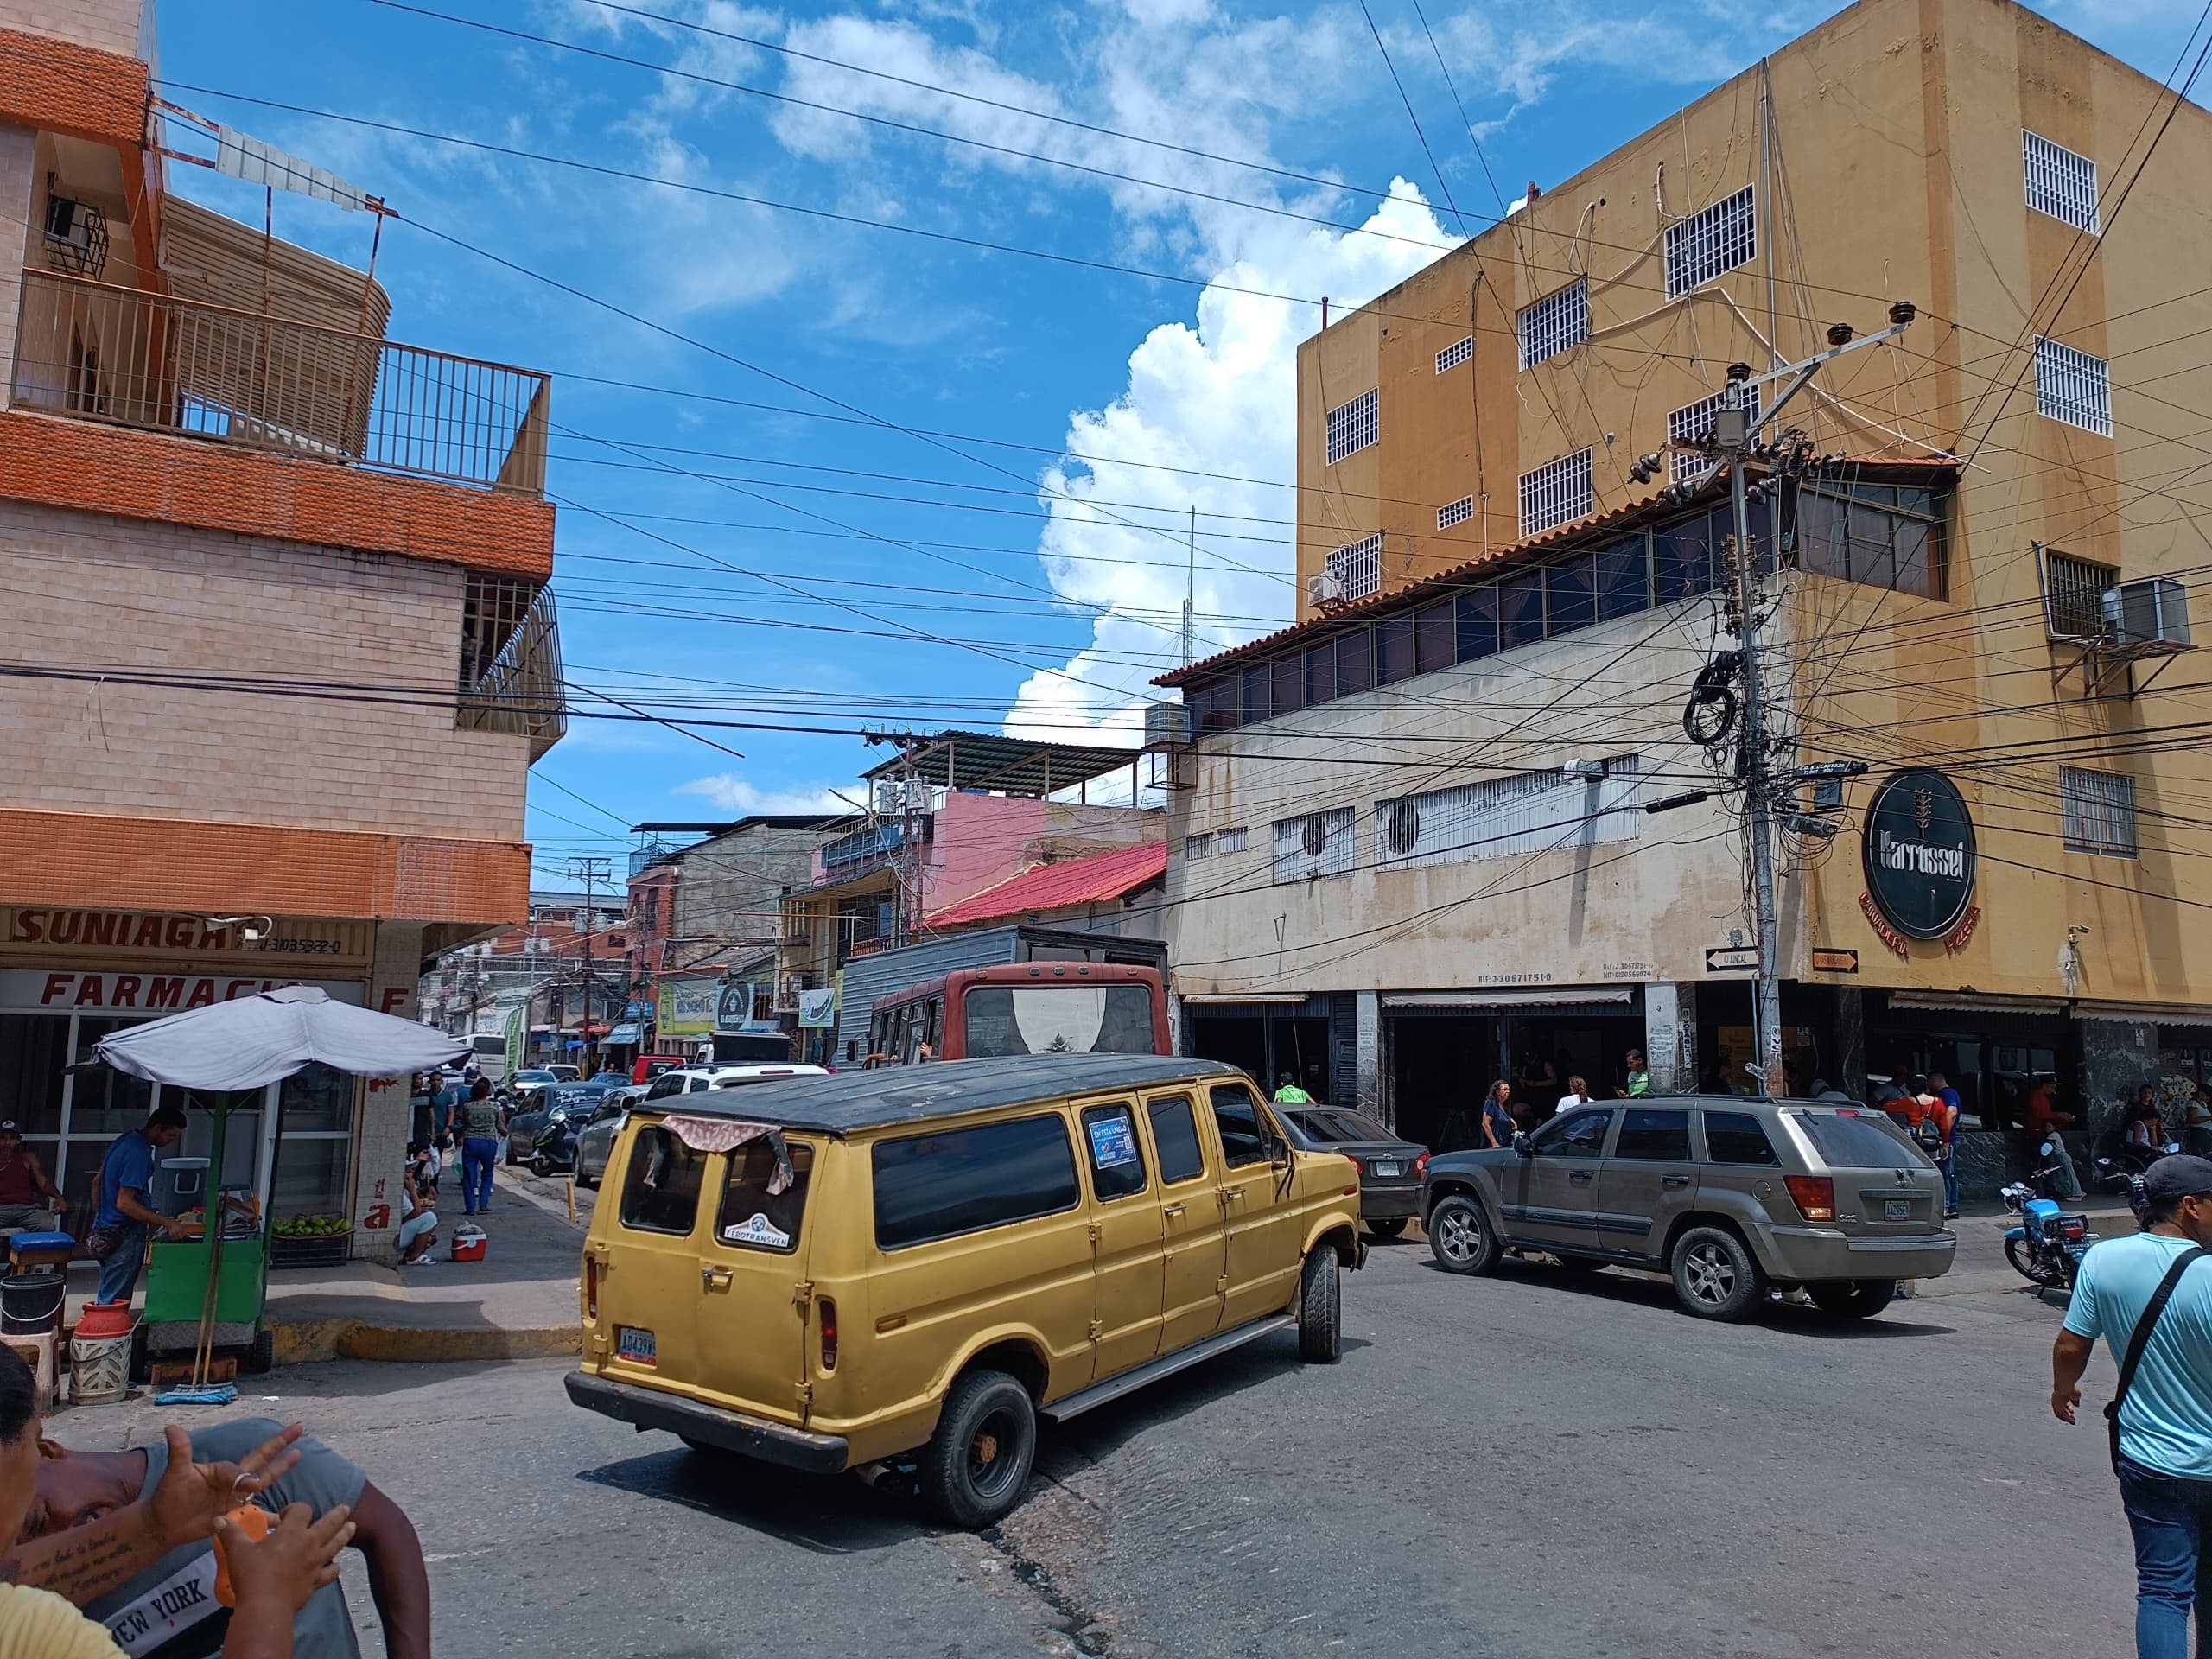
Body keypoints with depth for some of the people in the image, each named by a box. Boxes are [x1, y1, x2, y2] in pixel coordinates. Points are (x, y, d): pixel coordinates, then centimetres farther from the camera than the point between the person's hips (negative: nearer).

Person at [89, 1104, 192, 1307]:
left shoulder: (124, 1140, 9)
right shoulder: (138, 1153, -21)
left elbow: (97, 1182, 20)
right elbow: (124, 1203, -24)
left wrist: (99, 1218, 30)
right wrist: (167, 1223, -25)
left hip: (105, 1232, 10)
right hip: (124, 1237, -10)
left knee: (107, 1298, 16)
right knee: (115, 1304, -4)